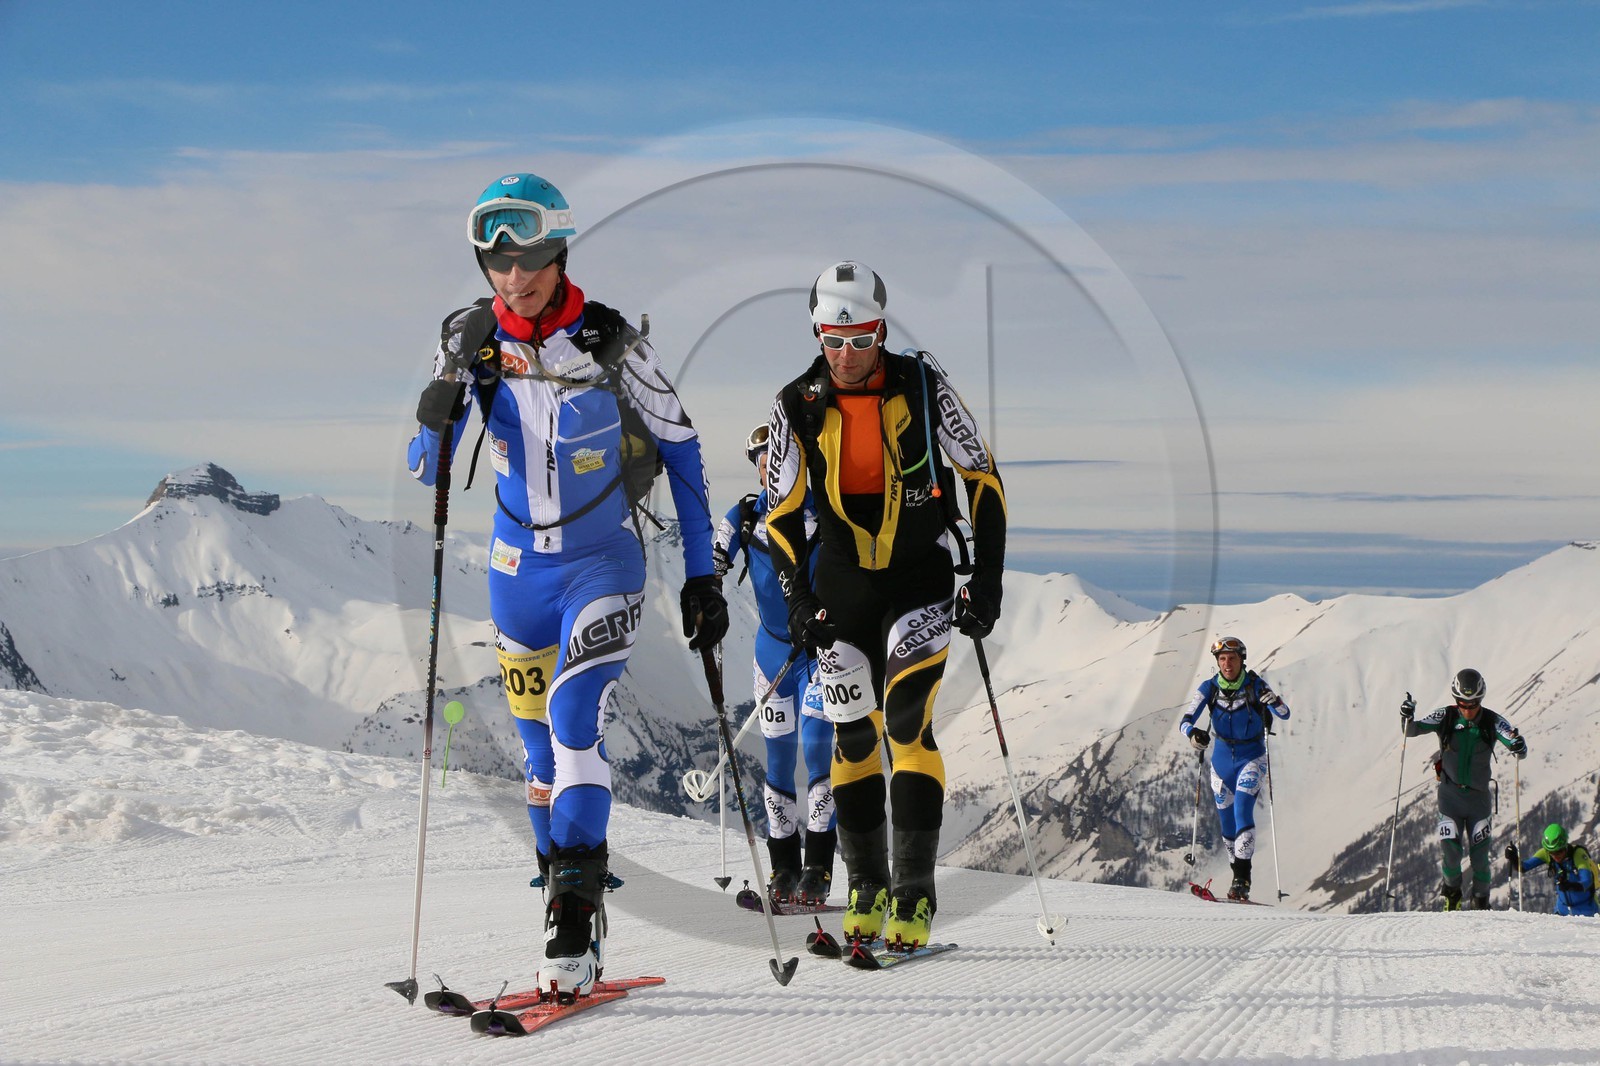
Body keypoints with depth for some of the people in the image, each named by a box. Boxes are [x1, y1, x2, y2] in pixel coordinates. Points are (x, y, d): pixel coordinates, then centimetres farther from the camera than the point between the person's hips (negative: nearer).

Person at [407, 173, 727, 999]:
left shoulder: (608, 341, -14)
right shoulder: (470, 340, -5)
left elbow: (679, 444, -3)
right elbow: (424, 471, -4)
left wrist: (701, 573, -4)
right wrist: (441, 406, -26)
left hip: (603, 565, -4)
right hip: (518, 567, 4)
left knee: (574, 724, -19)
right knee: (540, 749, 9)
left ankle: (575, 930, -17)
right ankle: (571, 914, 23)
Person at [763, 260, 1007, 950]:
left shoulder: (923, 386, -11)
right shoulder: (797, 407, -6)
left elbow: (982, 478, -3)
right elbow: (782, 515, 2)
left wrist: (986, 582, -7)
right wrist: (797, 600, -10)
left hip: (921, 579, -2)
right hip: (842, 587, 2)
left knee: (907, 723, -16)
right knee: (854, 736, 6)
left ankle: (915, 896, -11)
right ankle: (868, 892, 20)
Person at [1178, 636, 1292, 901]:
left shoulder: (1255, 684, -12)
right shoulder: (1209, 687, -7)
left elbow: (1285, 714, -17)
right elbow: (1185, 720, -12)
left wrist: (1274, 701, -39)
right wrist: (1193, 733, -35)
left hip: (1251, 757, -3)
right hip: (1222, 758, 3)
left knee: (1243, 809, -23)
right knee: (1227, 823, 9)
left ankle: (1242, 881, -25)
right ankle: (1238, 874, 30)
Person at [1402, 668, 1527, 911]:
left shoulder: (1493, 722, -9)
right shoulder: (1445, 717, -9)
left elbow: (1518, 749, -15)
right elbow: (1412, 730, -12)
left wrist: (1519, 747, -39)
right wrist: (1407, 717, -35)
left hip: (1479, 796, 0)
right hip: (1450, 795, 0)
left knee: (1480, 857, -1)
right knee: (1450, 850, -13)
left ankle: (1481, 902, 22)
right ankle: (1451, 889, 17)